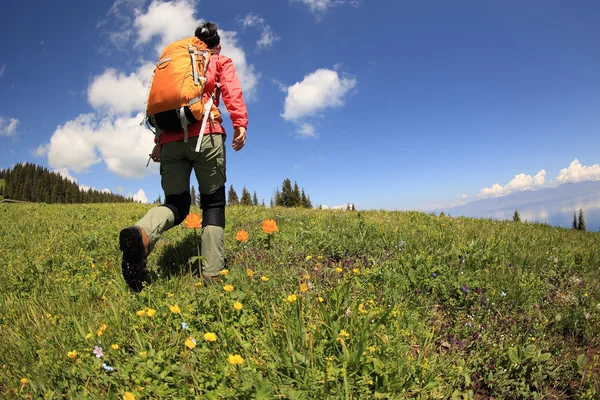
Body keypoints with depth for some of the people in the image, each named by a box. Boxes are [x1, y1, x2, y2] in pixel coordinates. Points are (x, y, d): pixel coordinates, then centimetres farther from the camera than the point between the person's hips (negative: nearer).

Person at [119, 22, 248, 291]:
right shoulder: (222, 62, 20)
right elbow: (231, 91, -1)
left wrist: (159, 142, 20)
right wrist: (240, 124, -13)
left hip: (170, 138, 4)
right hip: (205, 134, -4)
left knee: (176, 204, 5)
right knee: (213, 202, 2)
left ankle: (142, 234, -30)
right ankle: (212, 275, -8)